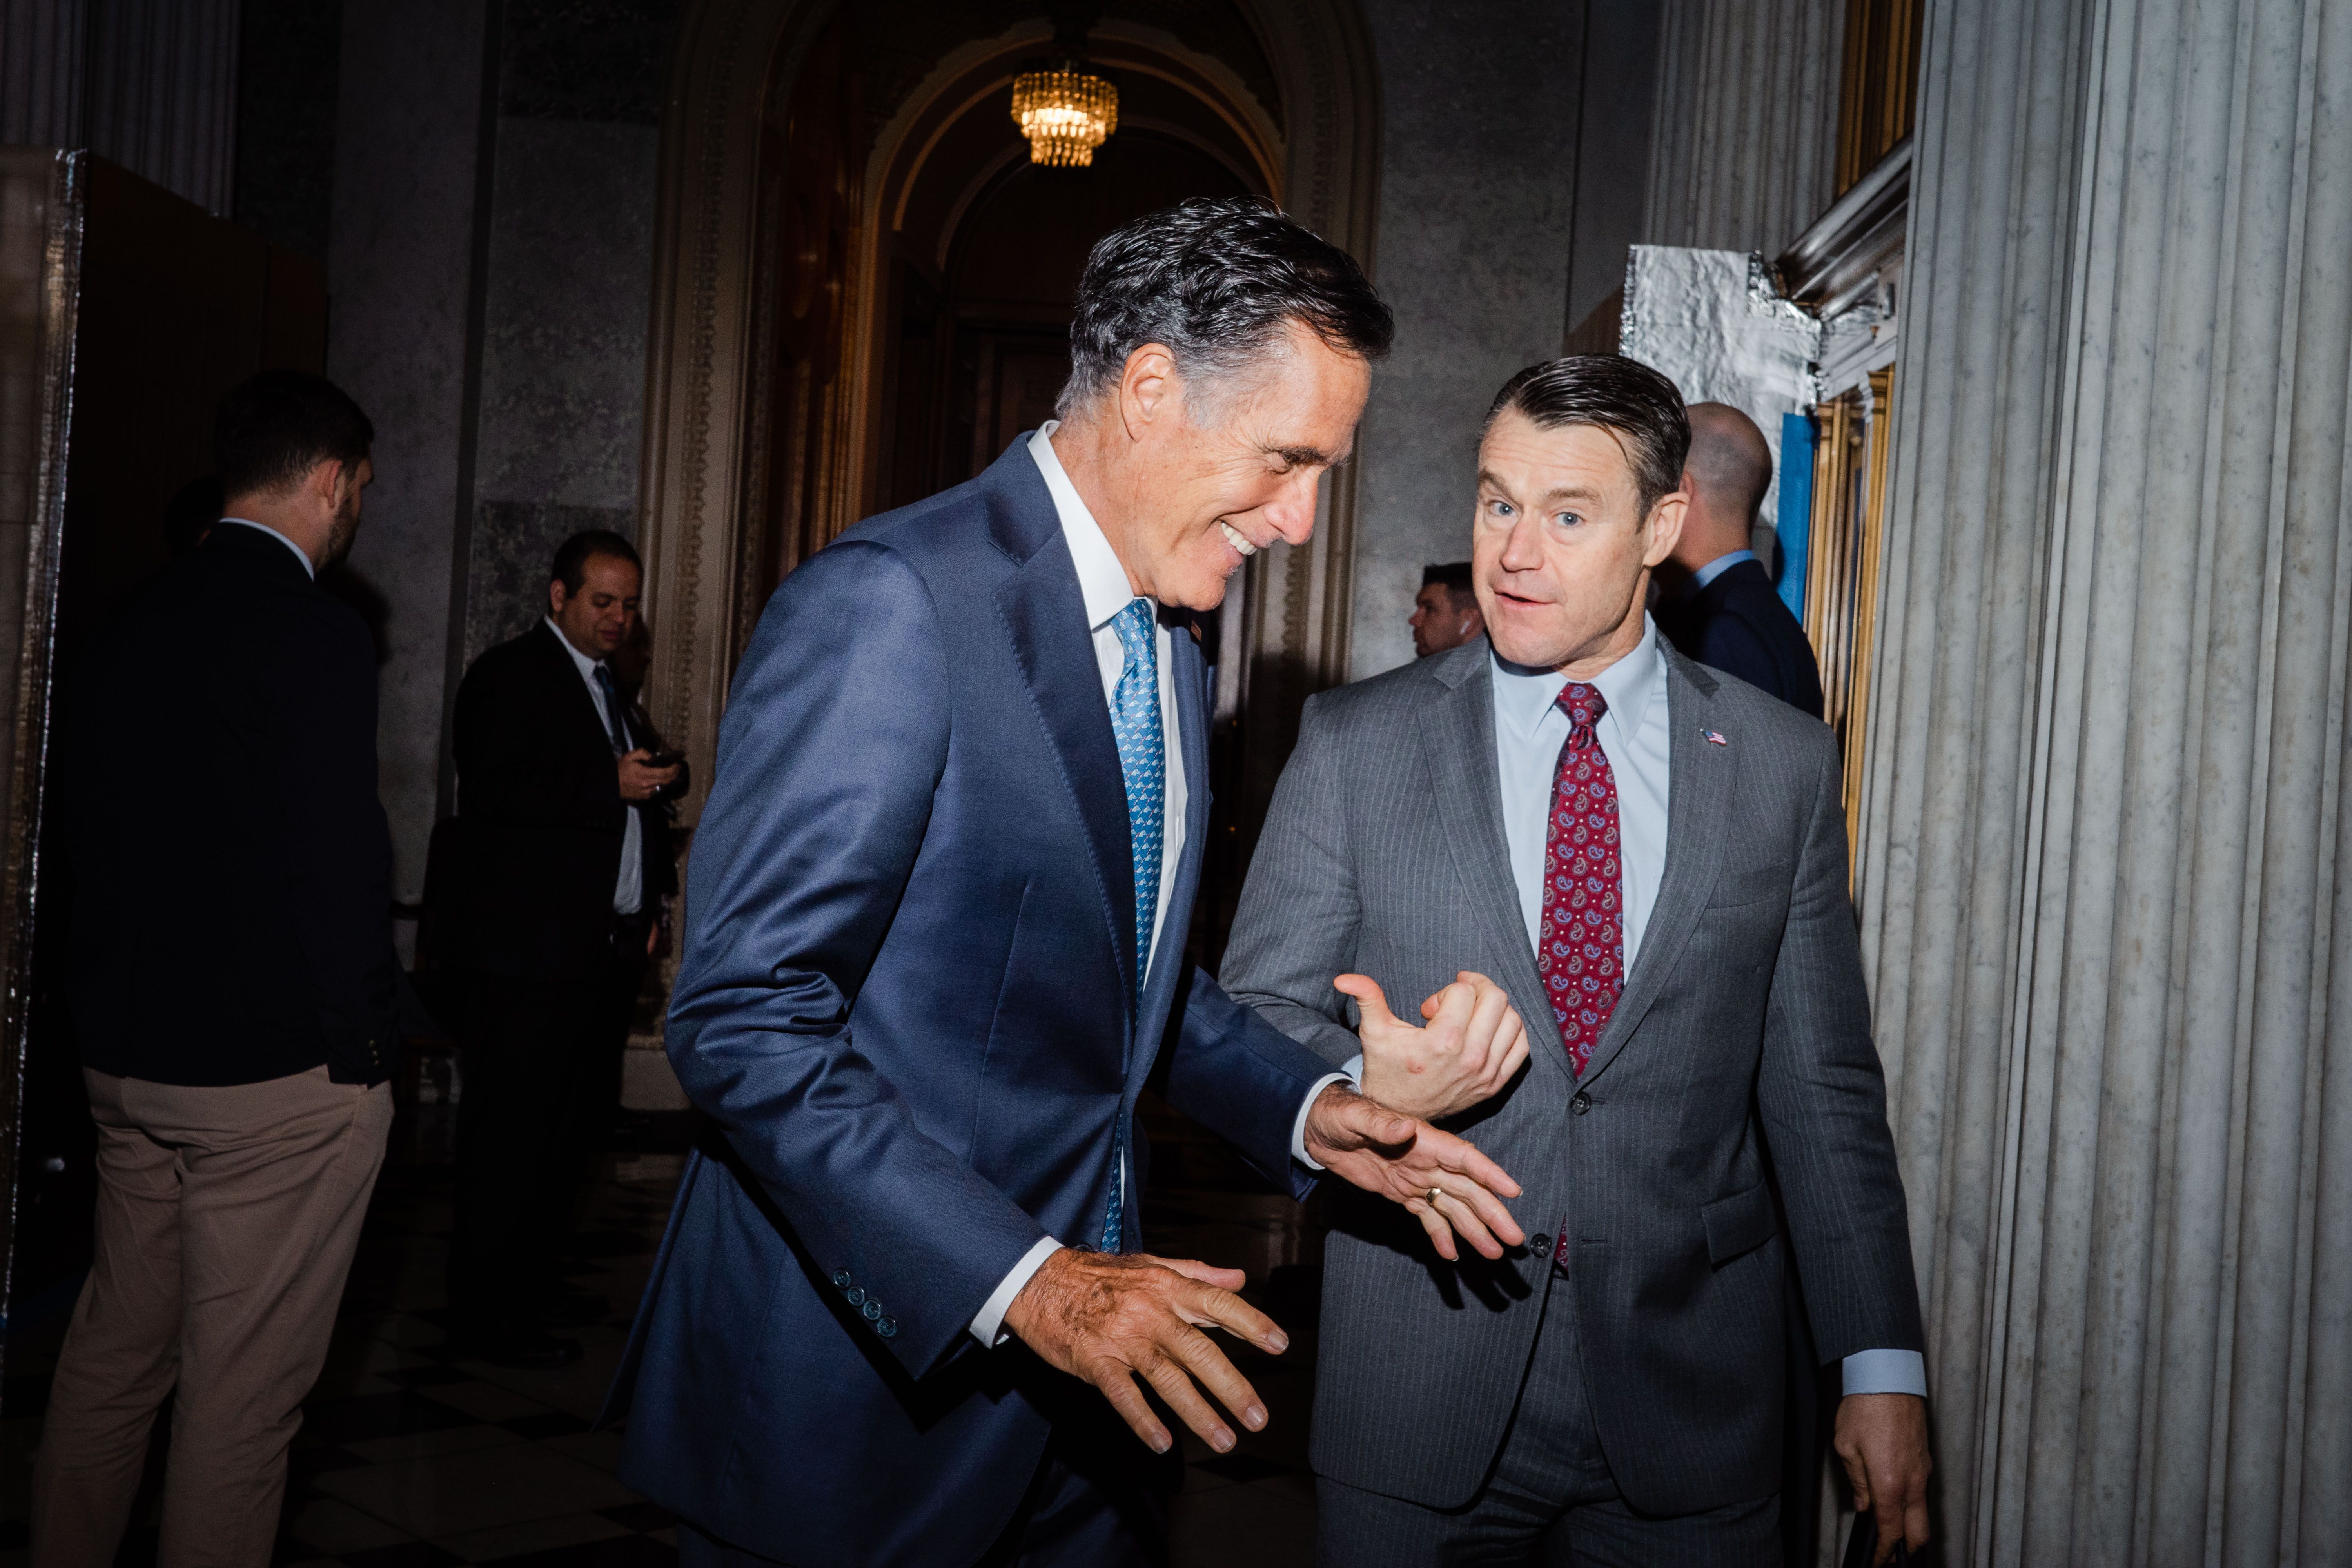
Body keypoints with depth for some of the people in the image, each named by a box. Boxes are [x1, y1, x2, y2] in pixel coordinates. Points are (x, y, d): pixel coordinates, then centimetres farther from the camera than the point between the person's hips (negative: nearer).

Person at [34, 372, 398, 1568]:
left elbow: (82, 821, 13)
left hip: (123, 1054, 8)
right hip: (277, 1067, -8)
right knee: (242, 1387, 3)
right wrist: (359, 1044, -10)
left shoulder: (130, 626, 8)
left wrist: (117, 1006, 19)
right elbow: (339, 857, -21)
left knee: (112, 1348, 22)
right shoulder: (316, 635, -17)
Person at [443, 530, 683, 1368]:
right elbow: (489, 795, -17)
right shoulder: (508, 676, -5)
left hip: (609, 945, 8)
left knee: (575, 1127, 10)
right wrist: (612, 786, -21)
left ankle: (530, 1279, 22)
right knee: (511, 1134, -4)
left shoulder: (609, 687, 22)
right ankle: (484, 1314, 3)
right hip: (529, 952, -8)